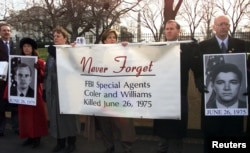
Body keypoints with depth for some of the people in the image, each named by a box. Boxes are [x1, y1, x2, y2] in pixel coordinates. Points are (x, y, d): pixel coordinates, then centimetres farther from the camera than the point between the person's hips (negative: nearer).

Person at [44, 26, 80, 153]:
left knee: (68, 115, 3)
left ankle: (71, 143, 17)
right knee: (56, 115, 10)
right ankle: (60, 142, 24)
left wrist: (57, 55, -27)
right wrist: (45, 89, 12)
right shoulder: (51, 53, 13)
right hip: (53, 90, 6)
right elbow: (47, 72, 15)